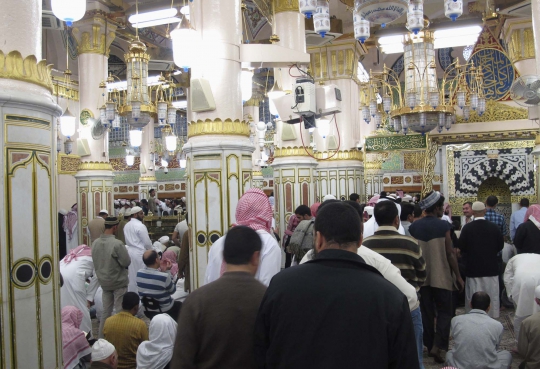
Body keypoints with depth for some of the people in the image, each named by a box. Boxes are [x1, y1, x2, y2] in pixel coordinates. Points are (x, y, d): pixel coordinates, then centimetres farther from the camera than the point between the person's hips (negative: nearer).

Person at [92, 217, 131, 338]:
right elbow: (127, 262, -17)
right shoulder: (117, 244, -23)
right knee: (120, 311, 6)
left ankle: (101, 337, 25)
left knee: (106, 311, 17)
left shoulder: (95, 243, -3)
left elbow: (95, 262, 7)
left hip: (104, 282, 6)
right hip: (118, 282, -6)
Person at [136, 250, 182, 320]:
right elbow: (172, 290, -10)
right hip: (166, 312, -5)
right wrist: (167, 271, -10)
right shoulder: (164, 277, -28)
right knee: (179, 305, 26)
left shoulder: (139, 274, -12)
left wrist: (160, 269, 1)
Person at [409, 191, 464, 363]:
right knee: (445, 311, 7)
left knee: (426, 312, 13)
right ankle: (437, 346, -3)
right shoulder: (443, 226, -12)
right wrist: (458, 276, -1)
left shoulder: (414, 226, 0)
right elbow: (450, 254, -10)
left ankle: (429, 345, 22)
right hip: (440, 276, -4)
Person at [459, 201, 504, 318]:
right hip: (491, 266, 2)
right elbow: (500, 245, 2)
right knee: (492, 296, 12)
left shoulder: (467, 228, -13)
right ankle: (492, 317, 18)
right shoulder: (494, 227, -6)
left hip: (473, 267, -2)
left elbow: (461, 247, -8)